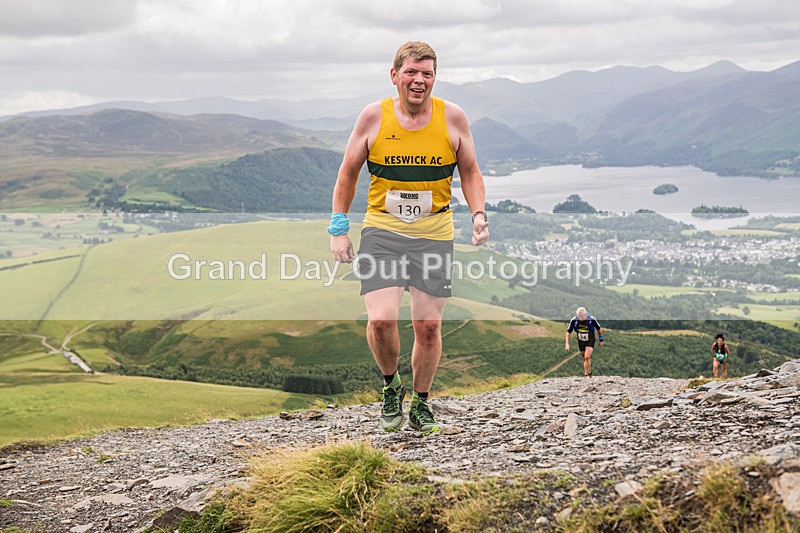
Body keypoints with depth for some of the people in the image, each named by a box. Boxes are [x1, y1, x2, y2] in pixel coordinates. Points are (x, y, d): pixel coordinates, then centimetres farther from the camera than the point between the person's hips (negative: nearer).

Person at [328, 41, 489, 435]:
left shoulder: (452, 117, -2)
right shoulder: (374, 116, -4)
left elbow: (469, 172, 11)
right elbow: (348, 172, 6)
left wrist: (478, 214, -5)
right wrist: (338, 229, 1)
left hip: (434, 233, 1)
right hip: (382, 229, -1)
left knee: (428, 326, 2)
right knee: (381, 320, -16)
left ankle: (421, 403, 24)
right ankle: (390, 385, 14)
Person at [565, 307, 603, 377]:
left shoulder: (592, 319, -21)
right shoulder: (574, 320, -16)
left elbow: (599, 329, -2)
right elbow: (568, 332, -5)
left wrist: (600, 339, 5)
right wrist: (567, 343, -13)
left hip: (590, 341, -3)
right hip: (581, 342, 3)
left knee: (587, 357, -19)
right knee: (585, 359, 11)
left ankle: (586, 375, -13)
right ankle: (589, 373, 32)